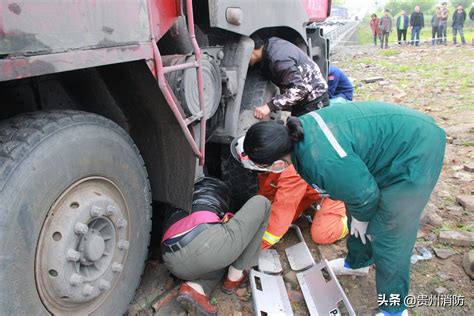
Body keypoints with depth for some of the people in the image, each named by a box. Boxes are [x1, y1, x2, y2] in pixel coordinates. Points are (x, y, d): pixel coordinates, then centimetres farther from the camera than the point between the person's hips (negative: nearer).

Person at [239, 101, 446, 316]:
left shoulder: (325, 163, -37)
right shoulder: (297, 130, -10)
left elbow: (365, 194, -20)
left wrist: (361, 218, -1)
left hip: (415, 156, -9)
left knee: (388, 238, -1)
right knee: (354, 210, 21)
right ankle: (358, 261, 47)